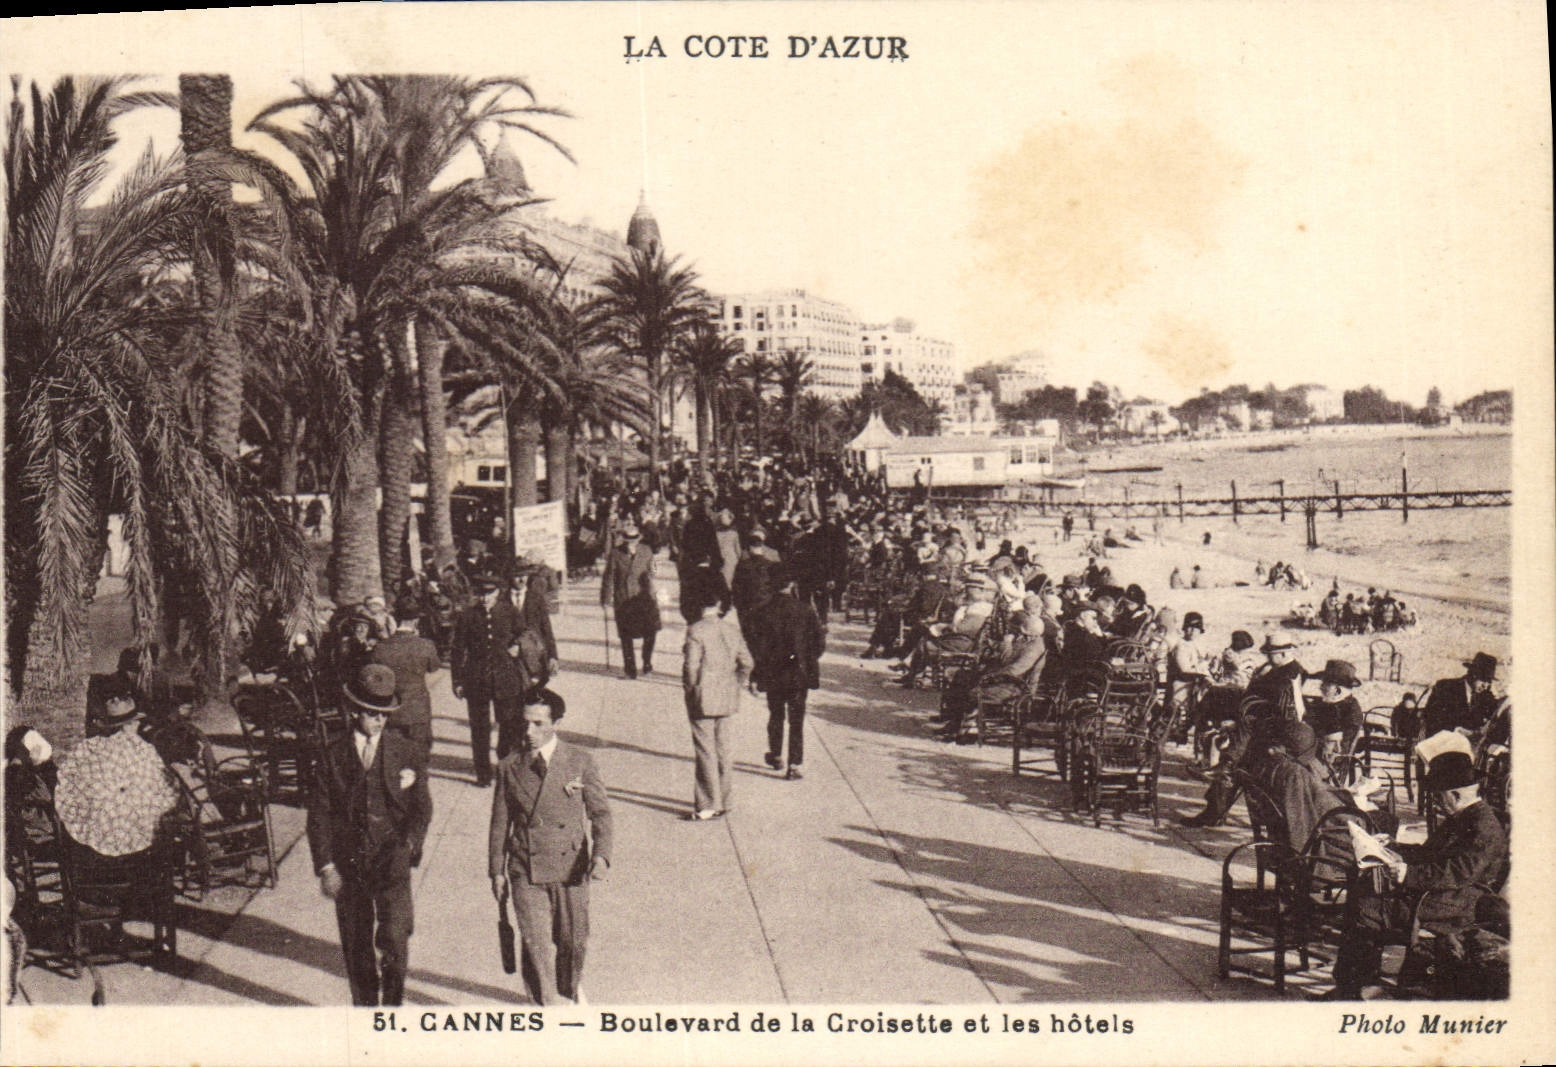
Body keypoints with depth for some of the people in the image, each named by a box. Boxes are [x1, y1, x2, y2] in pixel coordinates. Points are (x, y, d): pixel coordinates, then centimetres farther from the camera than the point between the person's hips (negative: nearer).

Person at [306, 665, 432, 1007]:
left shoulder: (406, 753, 2)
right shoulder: (333, 757, 2)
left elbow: (421, 808, 5)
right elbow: (318, 815, 3)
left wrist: (406, 849, -9)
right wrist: (326, 866, -4)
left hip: (392, 862, -1)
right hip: (348, 863, 1)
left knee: (394, 939, -13)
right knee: (356, 946, 10)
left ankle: (392, 1006, 7)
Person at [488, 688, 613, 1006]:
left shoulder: (579, 762, -4)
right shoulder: (510, 767, -1)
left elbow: (600, 812, -1)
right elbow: (500, 823, 8)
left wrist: (601, 855, -17)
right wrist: (497, 871, 8)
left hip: (571, 867, 0)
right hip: (526, 872, 0)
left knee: (573, 940, 12)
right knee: (537, 946, -5)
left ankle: (570, 987, 42)